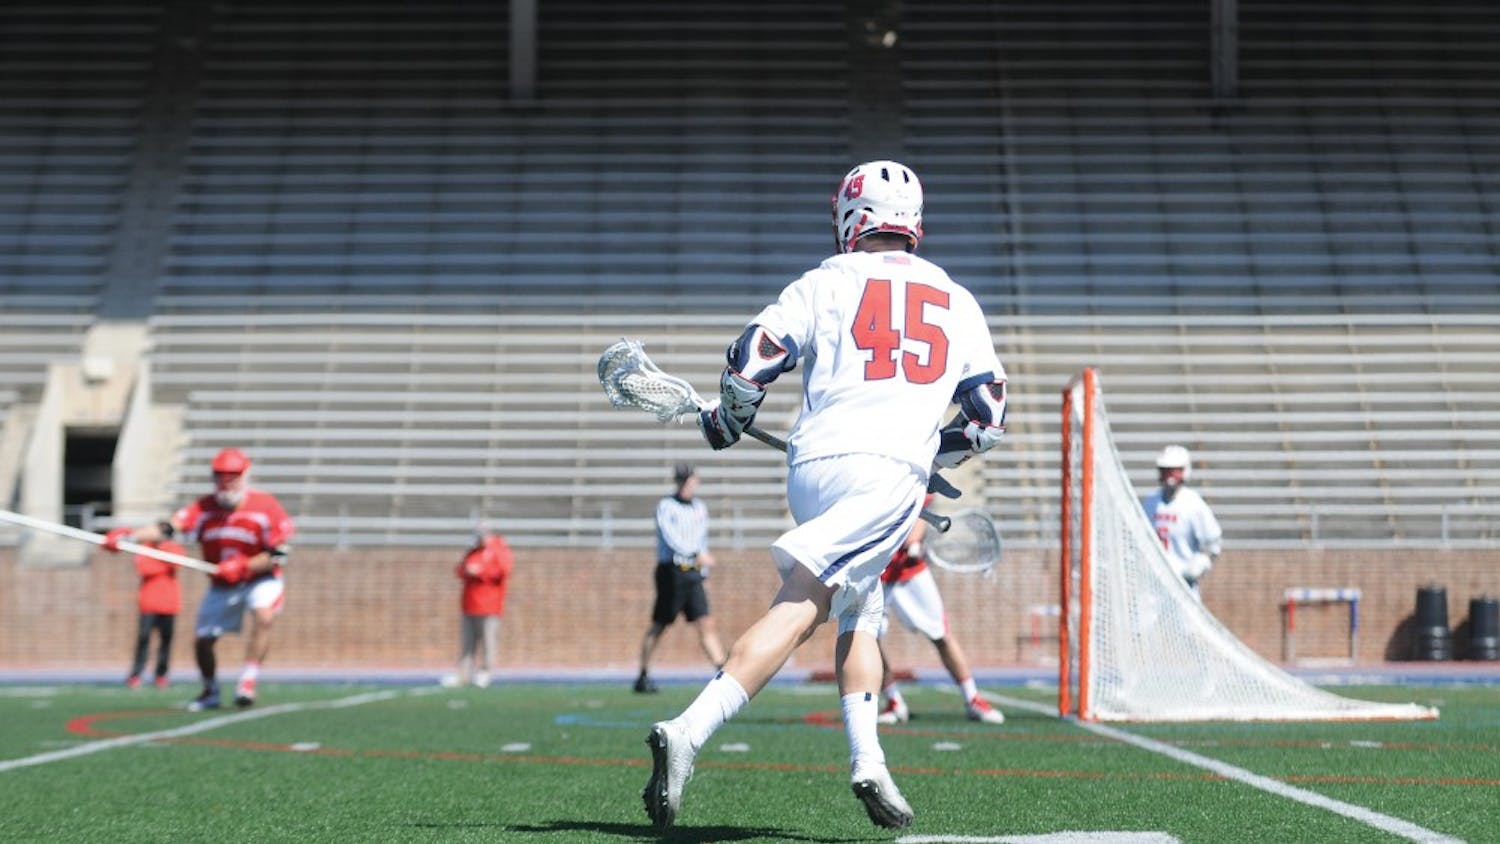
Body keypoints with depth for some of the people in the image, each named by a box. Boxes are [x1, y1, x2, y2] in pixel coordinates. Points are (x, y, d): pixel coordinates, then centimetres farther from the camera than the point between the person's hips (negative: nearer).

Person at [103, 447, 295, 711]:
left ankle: (247, 683, -23)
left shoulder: (265, 506, -19)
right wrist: (130, 536, -44)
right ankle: (211, 692, 31)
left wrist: (243, 566, -29)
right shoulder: (205, 508, -12)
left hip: (260, 579, -4)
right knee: (201, 640, 5)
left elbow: (279, 555, -18)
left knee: (264, 616, -32)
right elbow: (168, 528, -27)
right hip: (221, 587, 4)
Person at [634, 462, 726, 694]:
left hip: (693, 573, 5)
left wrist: (703, 570, 19)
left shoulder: (700, 507, 14)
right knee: (658, 626, 2)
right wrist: (698, 555, -31)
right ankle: (643, 676, 15)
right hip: (671, 572, -5)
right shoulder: (666, 506, -6)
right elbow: (671, 537, -20)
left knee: (706, 626, -5)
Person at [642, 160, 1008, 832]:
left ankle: (868, 764, 8)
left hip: (811, 467, 1)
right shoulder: (958, 302, 19)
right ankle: (689, 732, -29)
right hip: (890, 474, -1)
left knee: (859, 613, 19)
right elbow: (987, 420, 18)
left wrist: (726, 423, 19)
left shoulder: (830, 280, 13)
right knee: (799, 609, -13)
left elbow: (751, 359, 1)